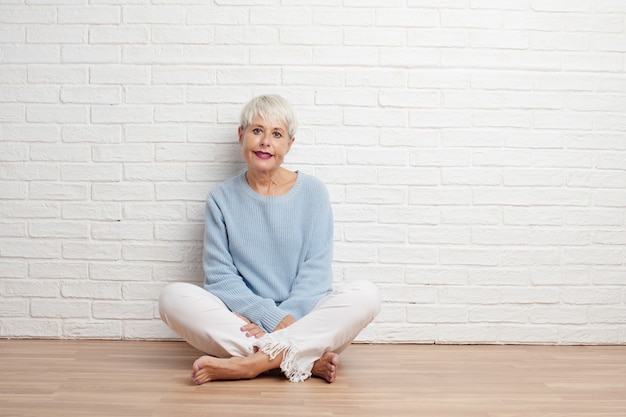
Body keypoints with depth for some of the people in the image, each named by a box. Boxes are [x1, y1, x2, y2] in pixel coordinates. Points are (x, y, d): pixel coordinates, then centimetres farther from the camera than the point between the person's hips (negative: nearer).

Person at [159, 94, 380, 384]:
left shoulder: (312, 192, 4)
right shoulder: (222, 198, 6)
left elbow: (315, 272, -2)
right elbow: (219, 275, -2)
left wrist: (286, 320, -17)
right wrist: (274, 319, -17)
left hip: (303, 319, 0)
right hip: (237, 323, 1)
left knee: (366, 294, -26)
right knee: (173, 296, -25)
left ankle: (252, 363, -31)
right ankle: (309, 361, -29)